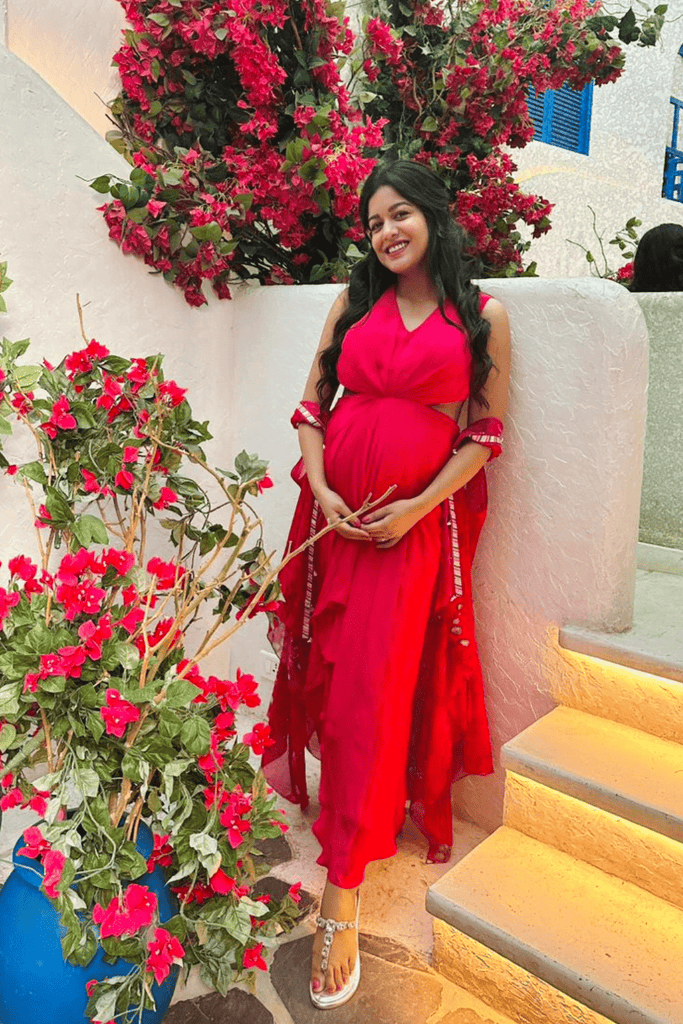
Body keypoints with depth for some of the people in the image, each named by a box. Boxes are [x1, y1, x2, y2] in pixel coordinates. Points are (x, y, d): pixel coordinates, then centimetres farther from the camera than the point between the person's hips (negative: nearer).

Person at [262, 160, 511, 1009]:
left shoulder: (482, 318, 3)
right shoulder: (353, 303, 11)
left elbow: (485, 433, 0)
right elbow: (311, 405, 9)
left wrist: (417, 507, -11)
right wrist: (319, 487, -6)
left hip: (416, 522, -3)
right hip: (333, 514, 3)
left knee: (377, 689, -6)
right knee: (335, 673, 10)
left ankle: (342, 895, 3)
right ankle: (364, 805, 36)